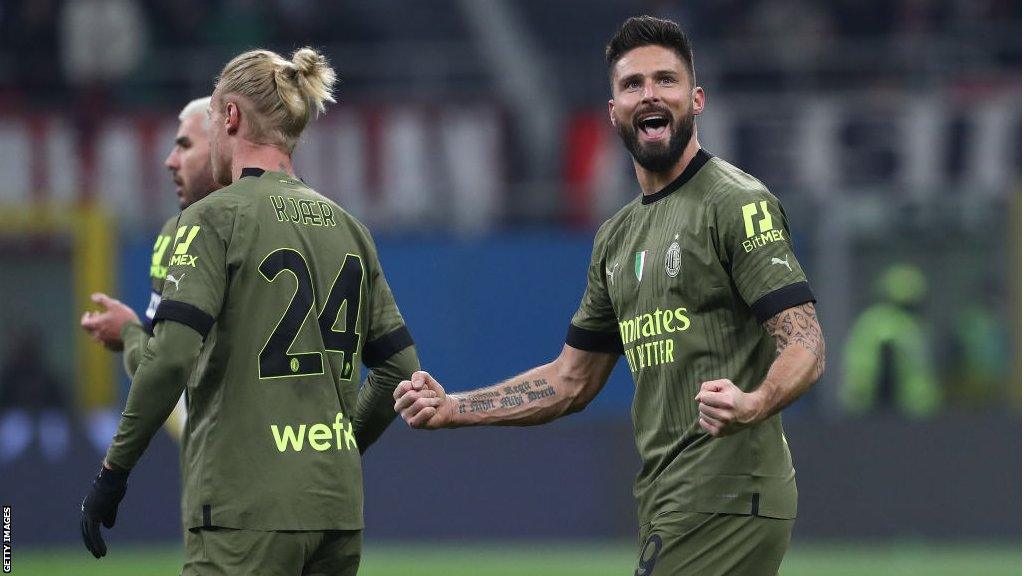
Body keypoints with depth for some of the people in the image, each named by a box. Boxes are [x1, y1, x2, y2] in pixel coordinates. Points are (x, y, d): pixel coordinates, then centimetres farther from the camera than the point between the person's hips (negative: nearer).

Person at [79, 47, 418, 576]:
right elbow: (400, 369, 15)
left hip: (247, 512, -6)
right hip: (337, 508, 7)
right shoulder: (346, 228, 14)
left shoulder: (214, 218, -5)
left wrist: (113, 472, -8)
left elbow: (170, 356, -16)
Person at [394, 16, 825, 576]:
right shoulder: (618, 236, 20)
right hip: (664, 507, 9)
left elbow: (805, 345, -14)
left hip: (725, 501, -9)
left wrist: (753, 403, -36)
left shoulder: (737, 203, -6)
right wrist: (451, 409, 14)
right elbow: (572, 381, 25)